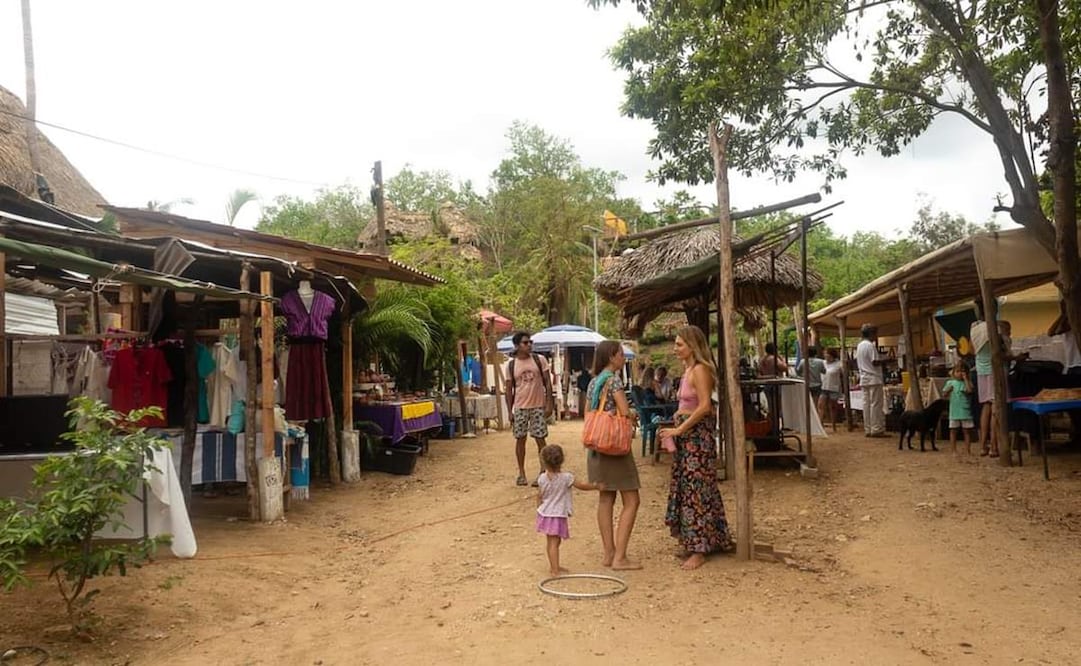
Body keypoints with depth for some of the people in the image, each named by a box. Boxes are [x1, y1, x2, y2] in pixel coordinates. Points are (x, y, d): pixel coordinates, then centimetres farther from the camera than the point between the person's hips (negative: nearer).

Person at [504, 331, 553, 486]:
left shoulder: (540, 359, -1)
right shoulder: (510, 365, 1)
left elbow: (547, 383, 1)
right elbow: (509, 389, 5)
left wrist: (549, 404, -6)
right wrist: (510, 411, 1)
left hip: (538, 406, -1)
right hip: (520, 407, 1)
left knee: (540, 439, 2)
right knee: (520, 439, 6)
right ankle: (521, 473, 17)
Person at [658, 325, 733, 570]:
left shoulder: (700, 370, -14)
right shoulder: (688, 369, 14)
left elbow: (704, 407, -21)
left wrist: (679, 429, -19)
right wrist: (675, 429, 3)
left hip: (697, 434, -9)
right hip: (686, 434, 9)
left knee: (696, 488, -4)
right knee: (685, 487, 13)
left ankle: (699, 550, 4)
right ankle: (694, 542, 23)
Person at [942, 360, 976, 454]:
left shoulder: (967, 382, 1)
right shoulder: (950, 382, 6)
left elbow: (970, 391, -19)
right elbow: (944, 395, 8)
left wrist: (965, 379, -14)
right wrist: (948, 390, -12)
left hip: (965, 411, -1)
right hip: (954, 411, 1)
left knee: (967, 431, 6)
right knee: (953, 430, 4)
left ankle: (968, 450, 13)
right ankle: (954, 450, 11)